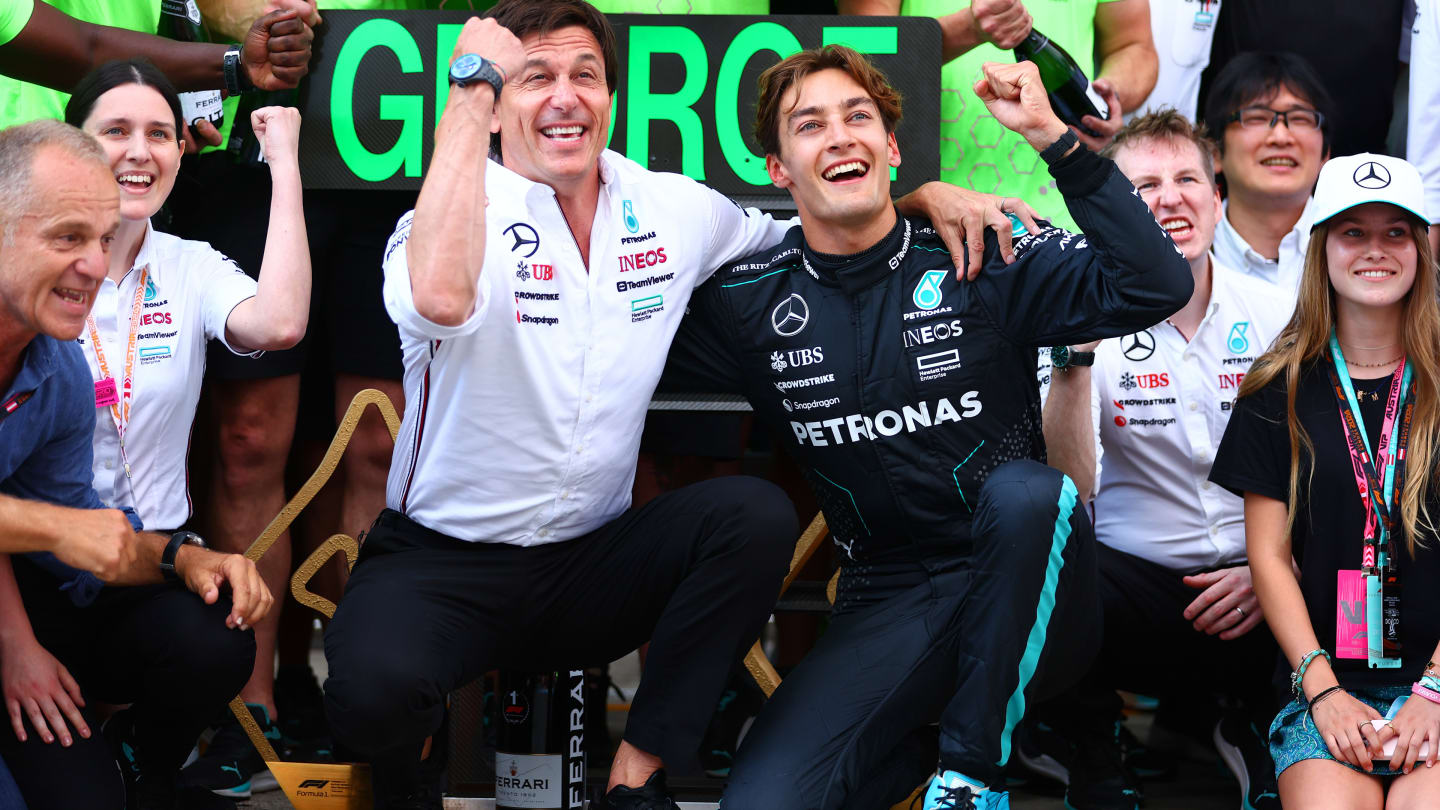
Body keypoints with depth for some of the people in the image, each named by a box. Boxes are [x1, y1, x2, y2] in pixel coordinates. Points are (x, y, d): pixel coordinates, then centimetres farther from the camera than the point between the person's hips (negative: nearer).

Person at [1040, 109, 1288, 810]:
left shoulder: (1277, 318, 3)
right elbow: (1068, 493, -15)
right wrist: (1073, 358, -27)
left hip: (1256, 582, 2)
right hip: (1135, 579, -2)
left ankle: (1258, 736, 10)